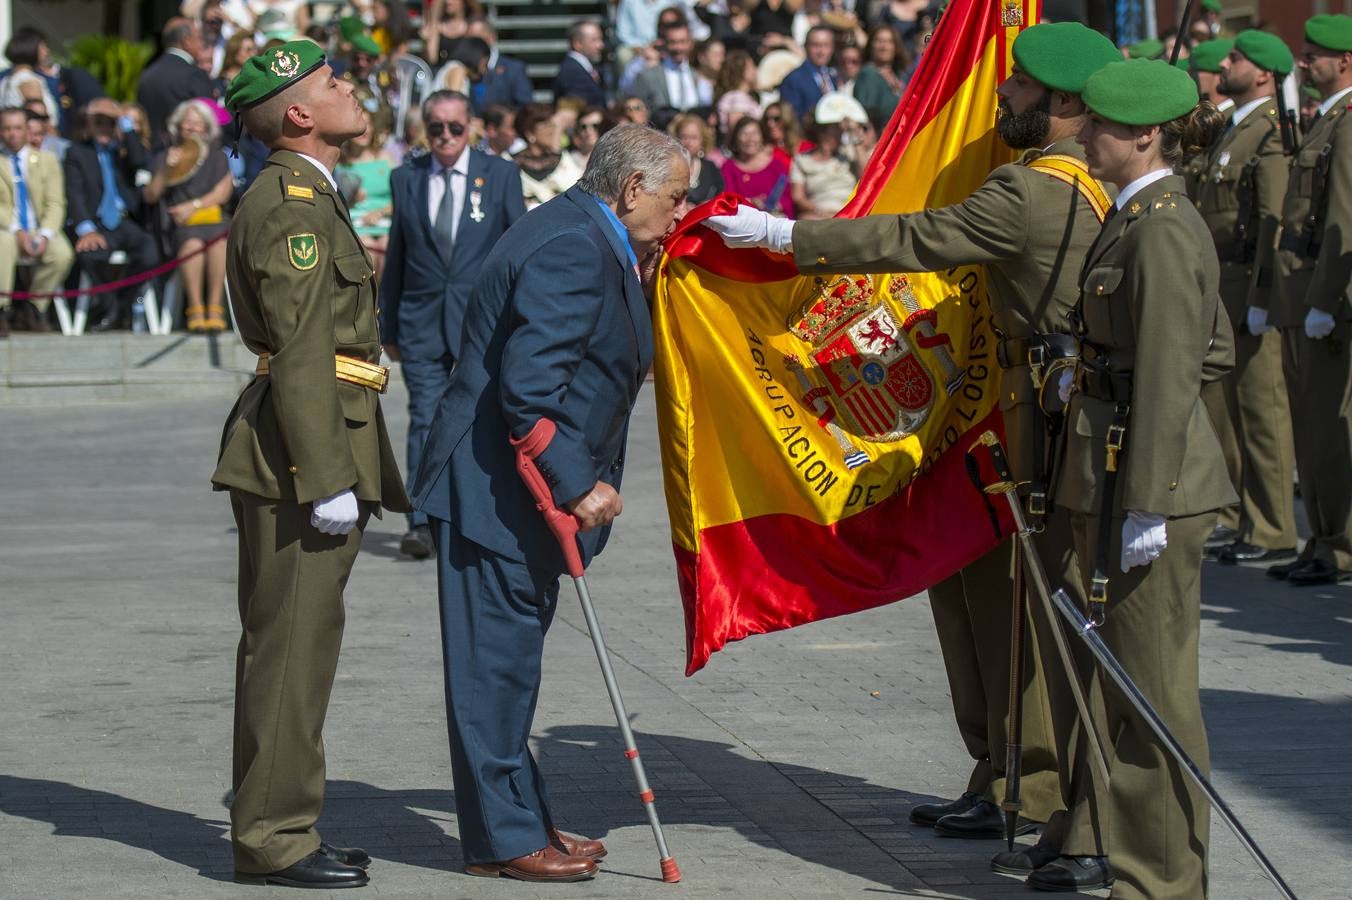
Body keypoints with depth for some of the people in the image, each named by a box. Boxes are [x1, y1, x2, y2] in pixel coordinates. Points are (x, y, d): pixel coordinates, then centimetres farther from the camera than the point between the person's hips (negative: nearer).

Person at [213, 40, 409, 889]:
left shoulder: (311, 197, 20)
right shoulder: (290, 204, -14)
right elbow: (300, 350, -20)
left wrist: (355, 469, 25)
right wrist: (327, 479, -23)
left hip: (324, 445, 11)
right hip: (299, 448, -11)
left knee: (300, 642, 14)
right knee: (291, 642, -7)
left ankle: (281, 825, 21)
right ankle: (275, 837, -4)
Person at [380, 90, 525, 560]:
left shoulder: (500, 175, 3)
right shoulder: (405, 178, 7)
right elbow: (396, 256, 12)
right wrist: (388, 326, 11)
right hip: (422, 323, 1)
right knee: (425, 422, -7)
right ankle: (422, 524, -9)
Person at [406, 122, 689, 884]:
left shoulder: (586, 238, 15)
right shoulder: (574, 248, -19)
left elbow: (589, 359, 14)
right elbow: (528, 383, -26)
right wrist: (577, 484, -24)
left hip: (527, 493, 11)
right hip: (497, 490, -11)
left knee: (509, 662, 15)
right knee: (496, 661, -4)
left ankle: (520, 822, 23)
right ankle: (505, 839, 1)